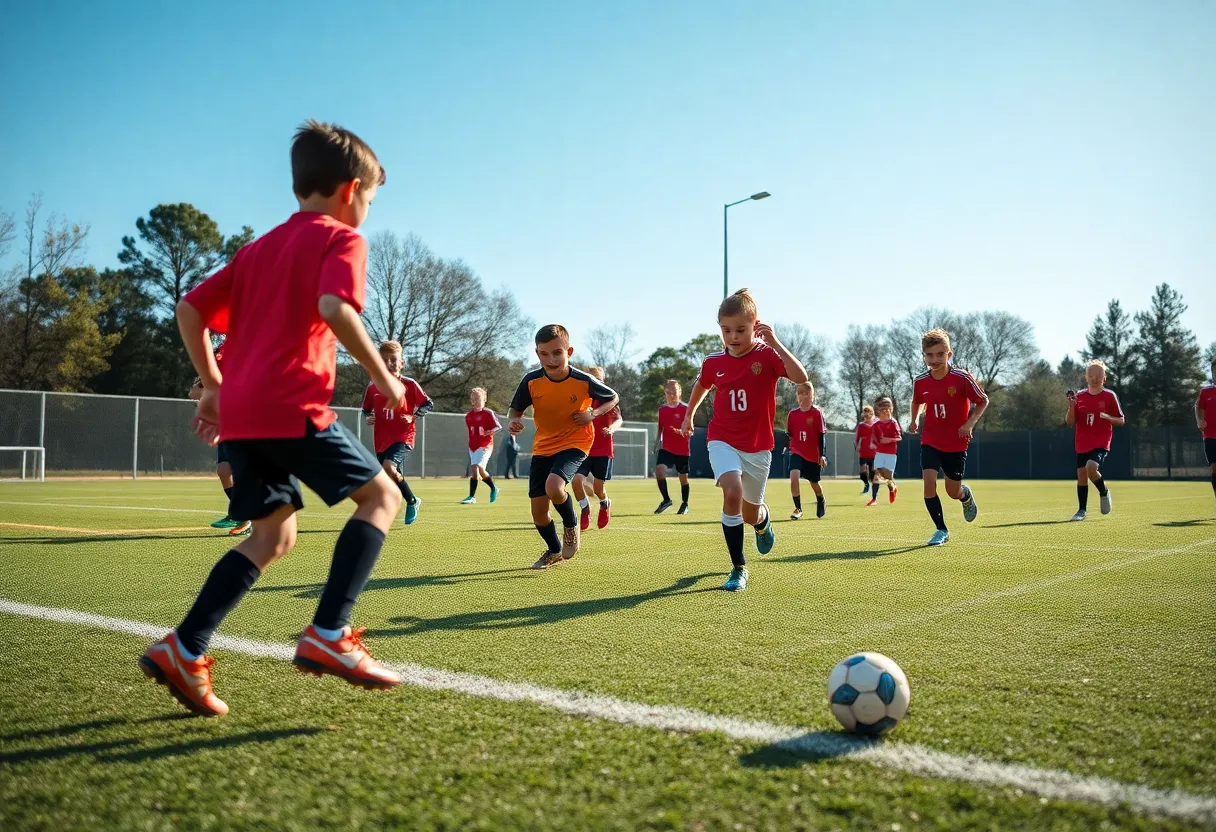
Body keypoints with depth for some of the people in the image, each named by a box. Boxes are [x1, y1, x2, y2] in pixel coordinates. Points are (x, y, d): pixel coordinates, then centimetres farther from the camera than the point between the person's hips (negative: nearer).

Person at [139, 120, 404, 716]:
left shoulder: (259, 248, 25)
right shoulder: (341, 240, 2)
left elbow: (190, 309, 21)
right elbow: (334, 307, -19)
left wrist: (212, 385, 24)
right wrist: (382, 376, -9)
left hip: (239, 413, 8)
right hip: (292, 406, -8)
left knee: (274, 536, 16)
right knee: (381, 495, 3)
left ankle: (183, 651, 7)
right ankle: (328, 637, -9)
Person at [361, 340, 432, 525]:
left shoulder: (409, 384, -5)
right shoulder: (373, 387, 3)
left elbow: (429, 404, 1)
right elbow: (366, 409, 17)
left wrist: (413, 416, -13)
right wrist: (368, 417, -5)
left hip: (403, 435, -4)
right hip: (382, 439, 4)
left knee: (389, 466, -26)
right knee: (394, 475, 7)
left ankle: (412, 501, -6)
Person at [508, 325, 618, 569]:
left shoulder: (584, 381, -18)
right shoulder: (531, 381, -14)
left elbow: (612, 398, 0)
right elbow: (516, 409, 2)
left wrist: (593, 414, -17)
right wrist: (514, 421, -21)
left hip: (575, 442, -3)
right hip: (543, 446, 4)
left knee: (554, 487, -31)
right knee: (538, 511, 2)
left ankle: (571, 525, 3)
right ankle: (554, 550, 33)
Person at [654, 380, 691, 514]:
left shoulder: (685, 409, -5)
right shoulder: (662, 409, 6)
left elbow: (690, 431, -7)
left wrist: (681, 432, -27)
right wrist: (656, 444, 16)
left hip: (682, 450, -2)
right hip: (666, 448, 2)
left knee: (683, 477, 7)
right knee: (659, 470, -20)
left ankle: (685, 504, 26)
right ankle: (666, 499, -4)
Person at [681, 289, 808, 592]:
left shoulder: (767, 355, -12)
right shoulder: (714, 362, -3)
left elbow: (800, 378, -31)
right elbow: (701, 386, 20)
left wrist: (775, 342, -32)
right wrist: (689, 415, 28)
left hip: (757, 445, 0)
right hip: (723, 440, 0)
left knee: (751, 514, 11)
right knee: (732, 492, -27)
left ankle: (763, 521, 53)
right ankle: (738, 568, -12)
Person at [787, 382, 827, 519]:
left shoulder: (817, 413, -6)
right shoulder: (793, 414, 0)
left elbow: (822, 435, -5)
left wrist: (822, 455, -10)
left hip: (813, 454, -1)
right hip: (796, 452, 1)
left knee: (814, 482, 13)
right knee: (794, 477, -23)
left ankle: (821, 503, 46)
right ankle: (798, 509, -10)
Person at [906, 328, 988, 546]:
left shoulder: (962, 378, -15)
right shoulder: (920, 382, -5)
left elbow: (983, 400, -5)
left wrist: (970, 422, -17)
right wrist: (914, 420, 11)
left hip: (956, 443, -2)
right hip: (930, 441, 2)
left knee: (953, 492, 5)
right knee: (929, 483, -16)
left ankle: (966, 496, 46)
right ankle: (941, 529, 0)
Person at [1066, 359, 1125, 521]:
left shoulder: (1109, 396, -2)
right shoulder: (1079, 397, 6)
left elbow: (1121, 420, 4)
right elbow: (1070, 423, 5)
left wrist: (1107, 417, -17)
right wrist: (1071, 407, -12)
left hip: (1101, 443, -4)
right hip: (1082, 444, 4)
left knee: (1091, 468, -26)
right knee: (1081, 474, 3)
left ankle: (1104, 492, 5)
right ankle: (1082, 510, 15)